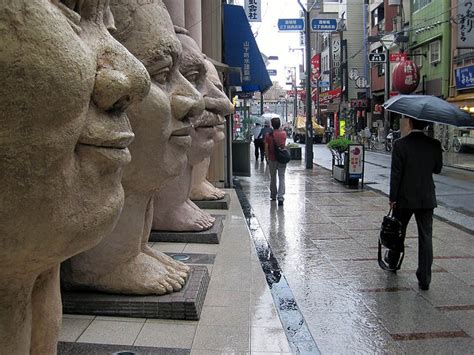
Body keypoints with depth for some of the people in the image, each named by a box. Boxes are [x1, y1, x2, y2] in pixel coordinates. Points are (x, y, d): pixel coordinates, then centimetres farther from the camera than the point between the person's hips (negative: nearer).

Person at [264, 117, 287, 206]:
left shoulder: (268, 135, -8)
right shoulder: (283, 133, -2)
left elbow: (266, 148, -7)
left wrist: (268, 157, 3)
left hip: (272, 159, -1)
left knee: (273, 178, 15)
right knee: (281, 178, 0)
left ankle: (273, 195, 27)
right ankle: (280, 197, -11)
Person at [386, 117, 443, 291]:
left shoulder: (400, 144, -13)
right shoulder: (434, 145, -3)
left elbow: (396, 174, -12)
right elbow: (437, 169, 9)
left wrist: (392, 198, -5)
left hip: (405, 198, -2)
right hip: (427, 198, 2)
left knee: (398, 231, 19)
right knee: (426, 236, 5)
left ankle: (392, 260, 40)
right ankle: (424, 279, 5)